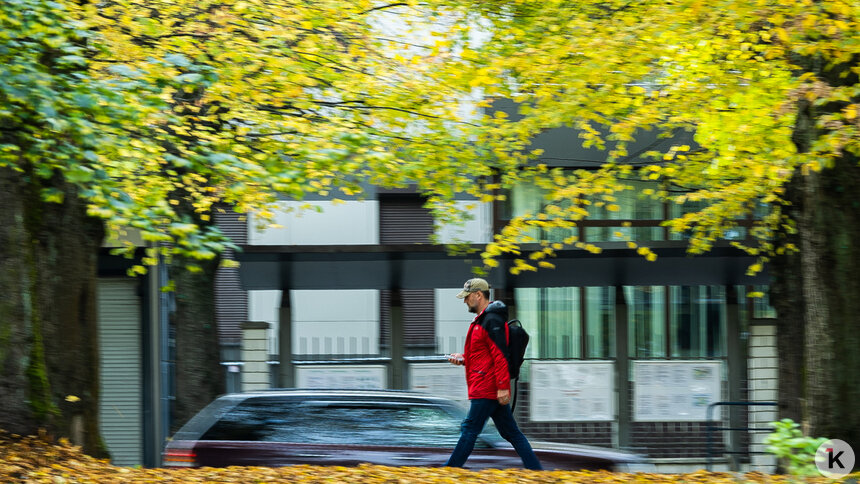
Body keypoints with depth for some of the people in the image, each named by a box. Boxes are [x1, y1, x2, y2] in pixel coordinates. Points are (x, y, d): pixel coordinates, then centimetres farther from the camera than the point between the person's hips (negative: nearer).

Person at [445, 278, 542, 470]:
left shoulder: (492, 321, -13)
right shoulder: (482, 320, 20)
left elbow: (500, 355, -20)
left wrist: (502, 387, -25)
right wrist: (463, 358, 14)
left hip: (486, 388, -11)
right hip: (494, 389, 11)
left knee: (469, 429, -5)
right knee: (511, 432, 8)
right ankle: (535, 471, 6)